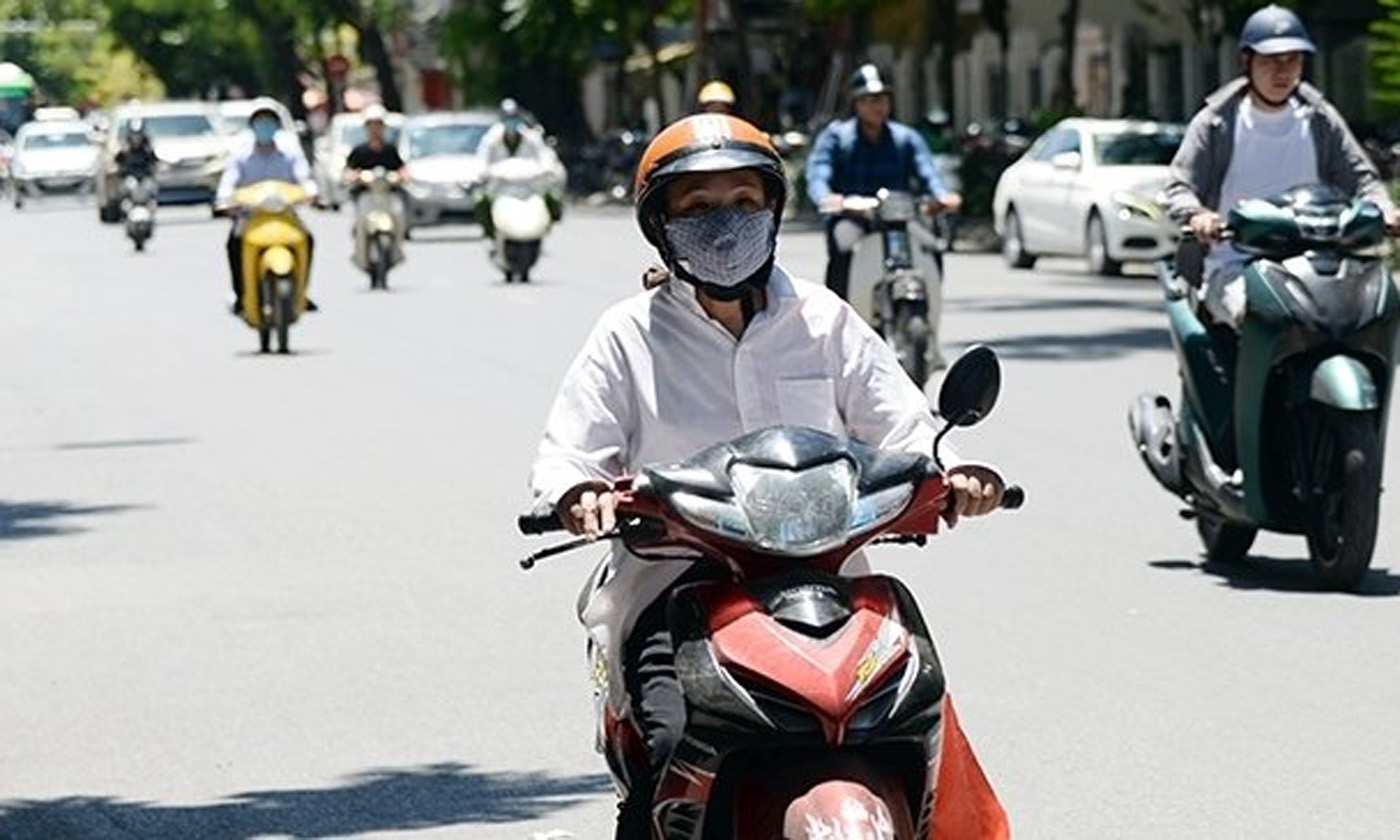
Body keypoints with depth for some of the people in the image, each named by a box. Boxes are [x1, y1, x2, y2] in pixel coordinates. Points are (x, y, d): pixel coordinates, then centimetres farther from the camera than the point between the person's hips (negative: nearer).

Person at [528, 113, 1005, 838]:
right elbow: (567, 455, 5)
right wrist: (582, 495, -20)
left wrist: (954, 473, -10)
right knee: (679, 747, -29)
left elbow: (903, 429, 13)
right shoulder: (628, 336, 10)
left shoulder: (824, 321, 15)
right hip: (674, 582, -2)